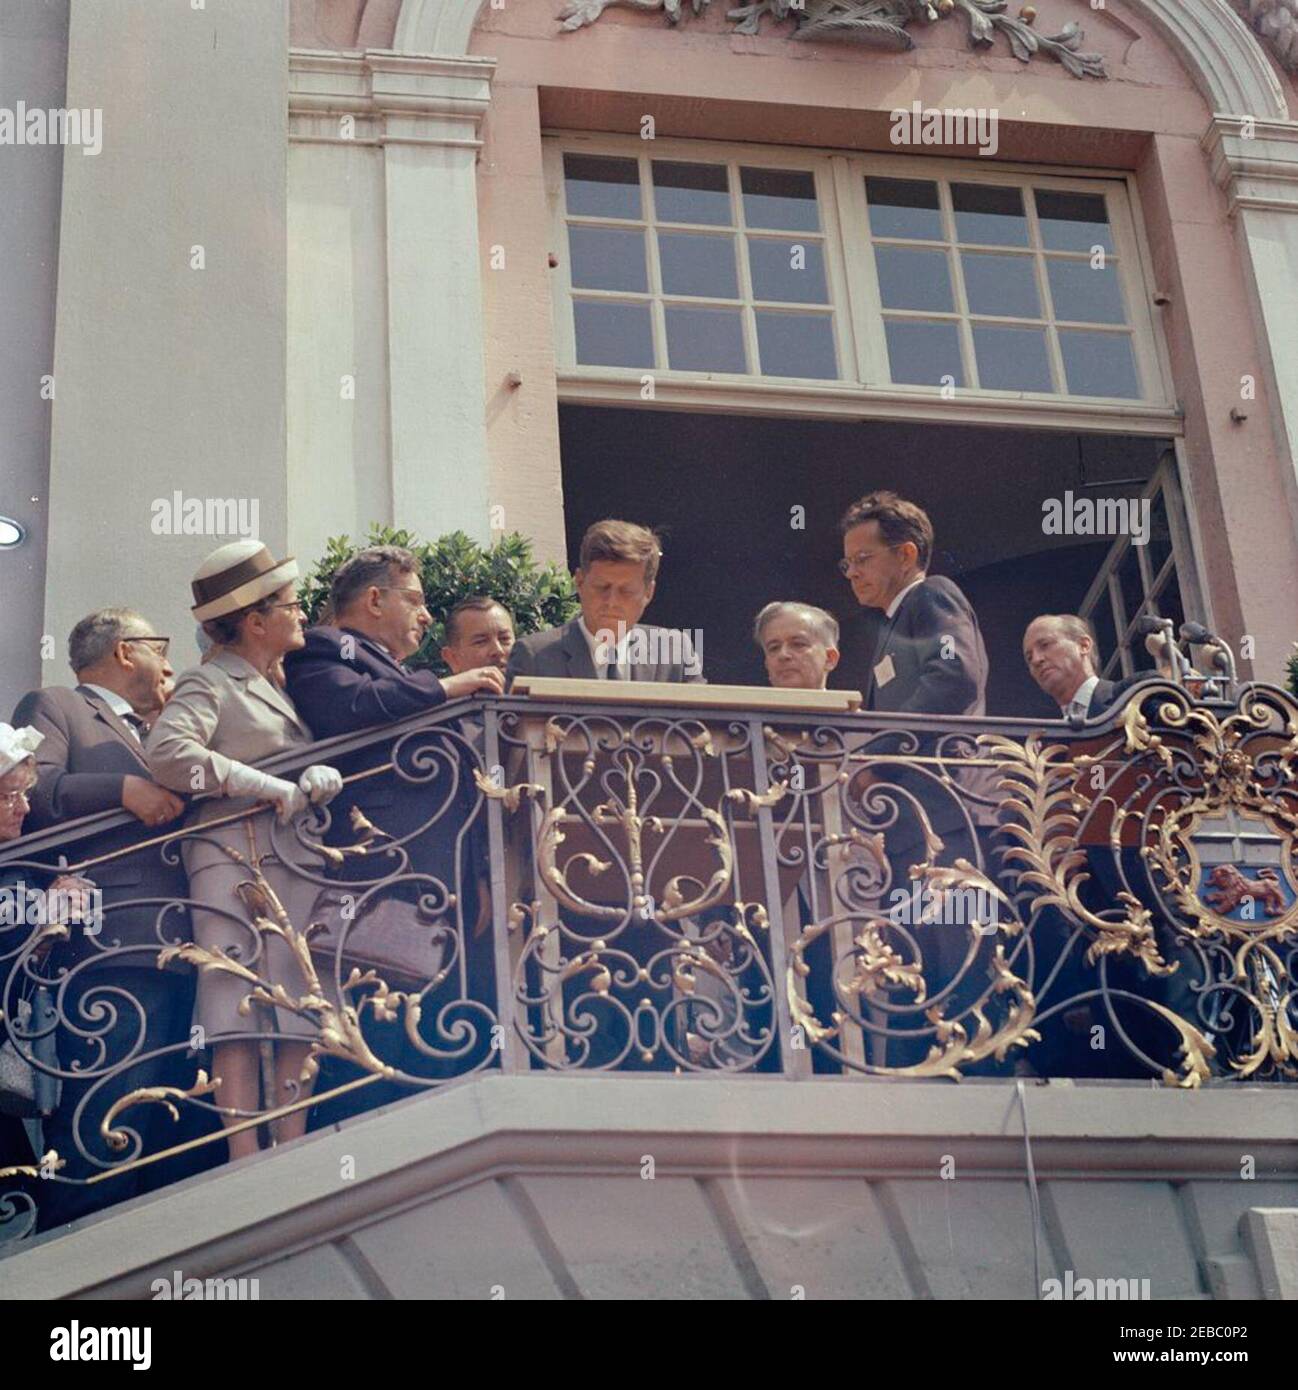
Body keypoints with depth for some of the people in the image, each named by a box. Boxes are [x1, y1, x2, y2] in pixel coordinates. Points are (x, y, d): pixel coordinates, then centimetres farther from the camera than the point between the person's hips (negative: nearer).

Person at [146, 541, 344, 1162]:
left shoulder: (279, 690, 25)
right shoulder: (208, 684, 0)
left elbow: (321, 758, 22)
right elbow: (167, 751, -16)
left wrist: (323, 777, -3)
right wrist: (272, 789, -14)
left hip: (297, 864, 7)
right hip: (237, 861, -7)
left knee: (299, 1017, 0)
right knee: (238, 1015, -11)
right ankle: (245, 1161, -14)